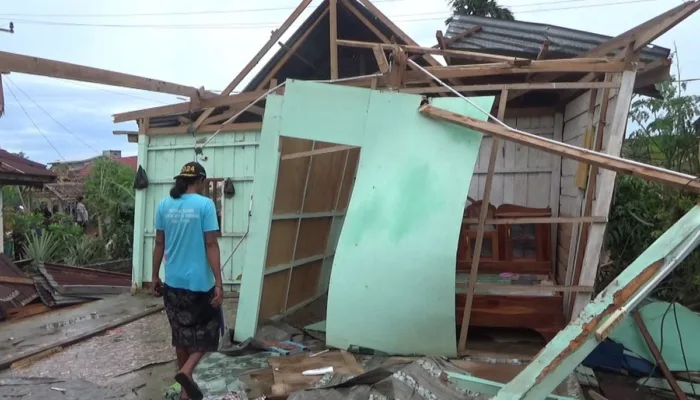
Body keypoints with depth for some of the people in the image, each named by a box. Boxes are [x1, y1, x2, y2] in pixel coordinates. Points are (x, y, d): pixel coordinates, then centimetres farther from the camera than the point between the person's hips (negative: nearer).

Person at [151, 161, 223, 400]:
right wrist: (219, 283, -13)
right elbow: (211, 245, -15)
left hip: (173, 282, 5)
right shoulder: (205, 204, -13)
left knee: (182, 334, 18)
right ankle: (186, 371, -9)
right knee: (206, 331, 13)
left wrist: (155, 276, 17)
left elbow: (159, 244, 7)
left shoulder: (164, 205, 2)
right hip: (199, 282, -5)